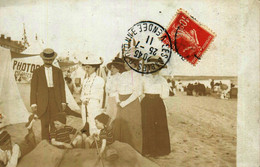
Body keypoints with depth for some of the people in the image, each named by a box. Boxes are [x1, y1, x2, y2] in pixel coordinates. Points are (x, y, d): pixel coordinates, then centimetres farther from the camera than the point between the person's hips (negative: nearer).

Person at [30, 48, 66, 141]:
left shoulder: (58, 71, 9)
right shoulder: (37, 72, 5)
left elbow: (62, 87, 8)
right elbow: (33, 89, 2)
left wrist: (63, 102, 3)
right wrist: (33, 104, -5)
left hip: (56, 101, 1)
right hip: (43, 101, -1)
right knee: (45, 124, -1)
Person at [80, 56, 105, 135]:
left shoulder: (99, 80, -5)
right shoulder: (85, 80, 14)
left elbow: (99, 96, -1)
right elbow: (82, 95, 14)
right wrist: (83, 100, -5)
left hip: (94, 107, -6)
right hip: (85, 107, 6)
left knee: (94, 128, -9)